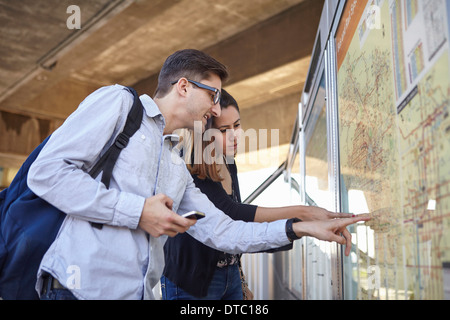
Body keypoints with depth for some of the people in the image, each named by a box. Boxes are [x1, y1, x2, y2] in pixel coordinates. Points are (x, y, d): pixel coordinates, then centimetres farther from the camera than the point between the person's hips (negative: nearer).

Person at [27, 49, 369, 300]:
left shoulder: (178, 169, 20)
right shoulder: (119, 102, -1)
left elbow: (222, 232, 16)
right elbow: (47, 171, -11)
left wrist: (302, 227, 10)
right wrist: (138, 211, -13)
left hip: (138, 292, 7)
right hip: (80, 287, -7)